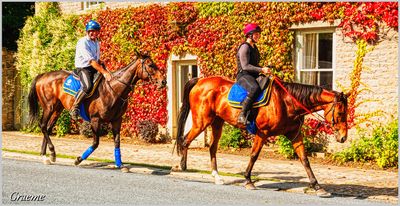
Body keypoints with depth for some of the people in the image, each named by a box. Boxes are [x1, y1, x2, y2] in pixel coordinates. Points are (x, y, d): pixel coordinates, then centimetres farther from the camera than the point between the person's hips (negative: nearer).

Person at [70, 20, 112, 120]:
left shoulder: (96, 42, 13)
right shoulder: (83, 42, -15)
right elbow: (91, 61, -24)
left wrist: (105, 70, 4)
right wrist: (103, 72, -29)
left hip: (94, 67, 9)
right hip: (83, 68, -9)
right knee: (88, 86, -34)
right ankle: (74, 107, -20)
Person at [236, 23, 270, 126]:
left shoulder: (254, 48, 20)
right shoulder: (245, 47, -10)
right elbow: (245, 66, -18)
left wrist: (264, 69, 12)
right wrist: (261, 70, -21)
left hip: (254, 76, 10)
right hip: (244, 76, -10)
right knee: (254, 88, -39)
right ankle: (242, 115, -37)